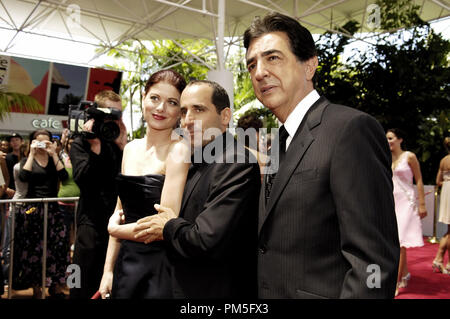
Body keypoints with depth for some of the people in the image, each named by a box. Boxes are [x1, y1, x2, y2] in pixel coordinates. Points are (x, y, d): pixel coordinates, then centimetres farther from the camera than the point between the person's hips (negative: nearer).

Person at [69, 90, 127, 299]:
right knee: (85, 283, 4)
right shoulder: (80, 143, 4)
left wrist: (123, 146, -13)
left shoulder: (121, 143, 9)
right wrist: (95, 146, -16)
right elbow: (81, 178, -11)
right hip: (92, 221, -2)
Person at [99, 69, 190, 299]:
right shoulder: (131, 149, 5)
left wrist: (114, 229, -6)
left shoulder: (179, 150, -16)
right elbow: (120, 210, 10)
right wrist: (108, 270, 9)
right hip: (125, 263, 6)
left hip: (160, 270, -6)